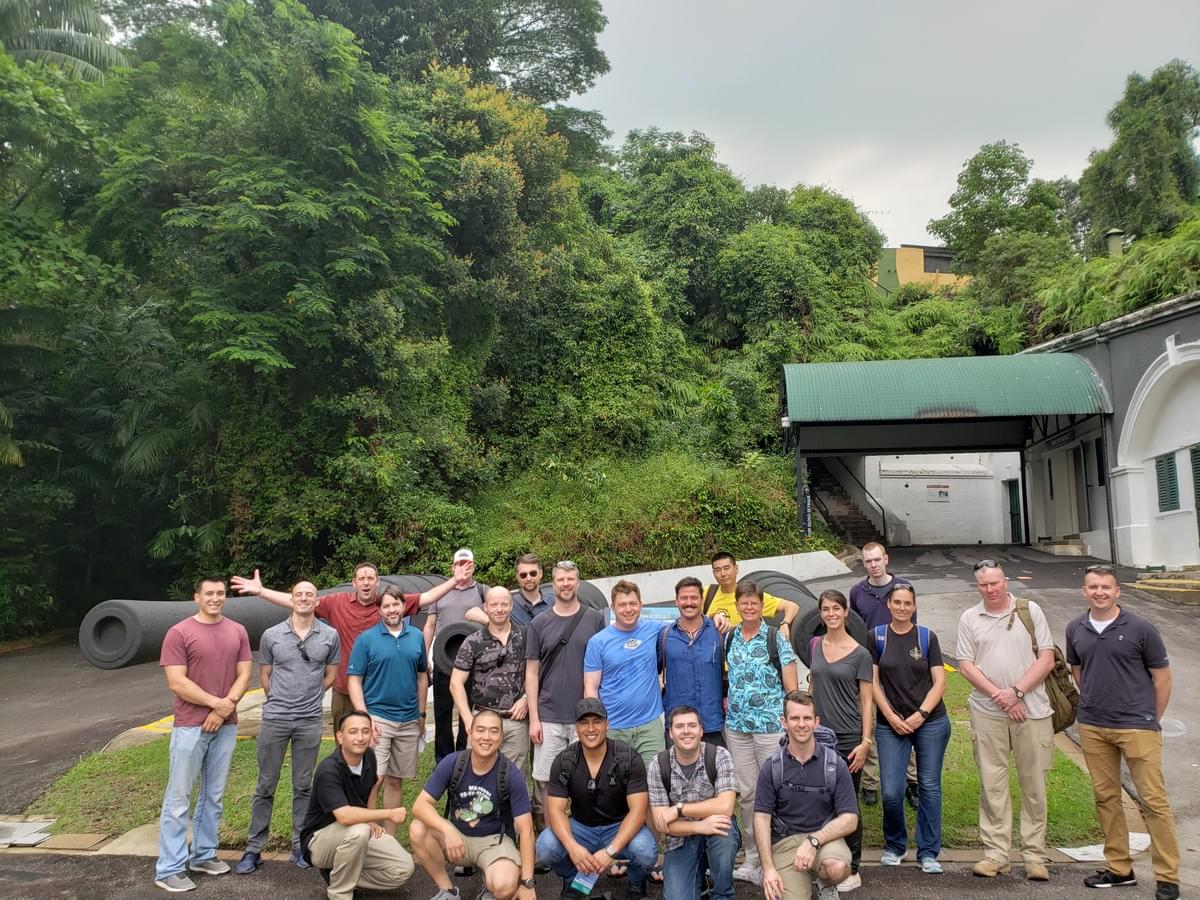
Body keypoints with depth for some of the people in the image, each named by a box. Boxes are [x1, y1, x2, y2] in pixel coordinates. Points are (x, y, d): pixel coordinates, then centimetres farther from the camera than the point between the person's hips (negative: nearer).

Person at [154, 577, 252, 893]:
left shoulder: (238, 632, 6)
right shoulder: (179, 633, -7)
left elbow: (244, 675, 3)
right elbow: (177, 683, -12)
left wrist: (224, 709, -10)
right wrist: (216, 702, -12)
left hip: (226, 725, 4)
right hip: (190, 726, -4)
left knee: (213, 795, 12)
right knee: (178, 797, 1)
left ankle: (203, 855, 24)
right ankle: (169, 868, 8)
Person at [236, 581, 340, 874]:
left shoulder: (330, 636, -1)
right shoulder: (271, 635, -2)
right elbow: (265, 676, 8)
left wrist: (308, 698, 9)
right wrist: (280, 702, 10)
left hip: (310, 721, 0)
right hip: (274, 718, 0)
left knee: (303, 786, 10)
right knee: (265, 786, 8)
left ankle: (299, 846, 22)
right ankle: (253, 849, 19)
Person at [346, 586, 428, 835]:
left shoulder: (416, 637, 6)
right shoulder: (367, 639, -4)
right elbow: (354, 680, -4)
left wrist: (422, 714, 12)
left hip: (409, 720, 4)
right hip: (377, 718, -3)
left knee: (395, 781, 12)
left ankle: (389, 837, 23)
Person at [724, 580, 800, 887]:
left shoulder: (776, 637, -4)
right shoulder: (729, 639, 8)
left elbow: (791, 683, -5)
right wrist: (726, 699, 7)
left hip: (771, 723, -4)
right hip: (737, 725, 4)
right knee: (747, 792, 10)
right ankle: (753, 859, 22)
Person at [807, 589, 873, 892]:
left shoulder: (860, 654, -6)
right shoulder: (815, 646, 6)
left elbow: (867, 702, -5)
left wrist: (866, 742, -10)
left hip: (847, 738, -4)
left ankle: (852, 871, 16)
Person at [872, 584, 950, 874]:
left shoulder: (927, 637, 3)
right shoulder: (877, 637, 2)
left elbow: (939, 681, 0)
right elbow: (873, 681, 2)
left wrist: (921, 714, -10)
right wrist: (891, 716, -7)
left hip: (931, 721, 1)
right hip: (890, 724, 0)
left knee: (930, 786, 5)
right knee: (891, 792, -4)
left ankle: (928, 853, 19)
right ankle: (894, 846, 20)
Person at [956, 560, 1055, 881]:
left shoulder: (1030, 611, 3)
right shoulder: (969, 619, 5)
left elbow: (1047, 658, -2)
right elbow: (966, 665, 2)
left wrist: (1017, 691, -12)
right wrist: (999, 695, -10)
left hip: (1032, 709, 0)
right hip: (987, 712, 1)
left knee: (1034, 784, 5)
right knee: (992, 784, 4)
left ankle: (1035, 855, 16)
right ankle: (995, 853, 12)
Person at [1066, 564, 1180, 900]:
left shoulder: (1140, 629, -8)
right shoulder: (1075, 629, 4)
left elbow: (1163, 678, 0)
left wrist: (1152, 720, 4)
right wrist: (1093, 703, 14)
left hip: (1137, 727, -4)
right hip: (1091, 728, 4)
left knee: (1153, 800, -2)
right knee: (1106, 798, 11)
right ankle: (1119, 868, 23)